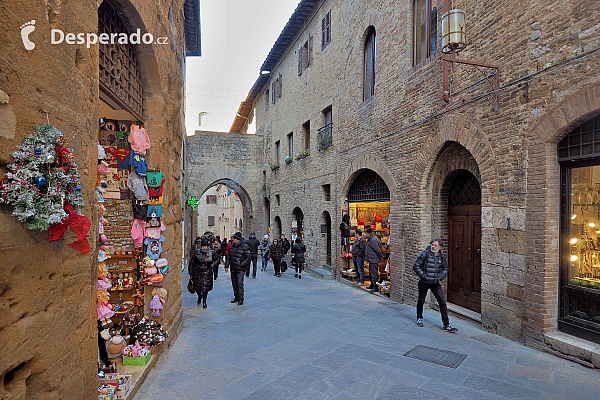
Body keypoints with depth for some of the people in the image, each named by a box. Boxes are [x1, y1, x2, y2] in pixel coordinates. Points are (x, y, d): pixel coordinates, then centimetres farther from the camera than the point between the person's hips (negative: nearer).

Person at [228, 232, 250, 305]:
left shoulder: (244, 246, -12)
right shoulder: (232, 245, 8)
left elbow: (248, 258, -11)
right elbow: (229, 255, 17)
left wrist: (241, 264, -18)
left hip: (240, 269, -7)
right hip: (233, 268, 7)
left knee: (240, 283, -8)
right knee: (234, 283, 14)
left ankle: (241, 299, 4)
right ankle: (236, 297, 29)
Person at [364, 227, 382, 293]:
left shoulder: (373, 239, -21)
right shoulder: (371, 239, 13)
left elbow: (377, 250, -22)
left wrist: (380, 256, -11)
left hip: (373, 259, -11)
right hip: (372, 259, 11)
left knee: (374, 273, -6)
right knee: (371, 273, 19)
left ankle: (375, 287, -1)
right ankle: (372, 285, 30)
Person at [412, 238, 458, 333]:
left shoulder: (441, 256, 1)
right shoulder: (424, 254, -13)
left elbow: (446, 268, 17)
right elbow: (415, 266, -12)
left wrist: (441, 277, 2)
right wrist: (423, 276, -13)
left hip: (435, 283, 3)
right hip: (424, 282, -3)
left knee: (442, 302, -3)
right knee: (421, 301, 11)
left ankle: (446, 325, 4)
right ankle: (419, 319, 33)